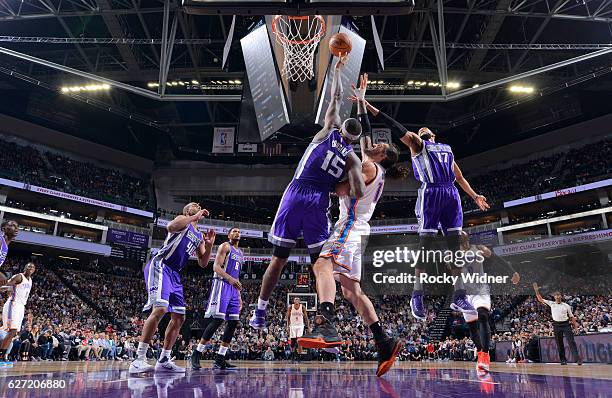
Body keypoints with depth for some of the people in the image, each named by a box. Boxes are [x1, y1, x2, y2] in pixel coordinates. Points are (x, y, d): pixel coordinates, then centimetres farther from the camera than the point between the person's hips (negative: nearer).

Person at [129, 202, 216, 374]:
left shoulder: (199, 236, 22)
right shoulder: (183, 220, 1)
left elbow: (203, 263, 18)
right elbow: (170, 227, -24)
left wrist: (209, 246, 2)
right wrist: (194, 217, -17)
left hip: (174, 273, 9)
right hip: (160, 265, -9)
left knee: (179, 318, 8)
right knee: (160, 308, -25)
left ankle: (164, 361, 17)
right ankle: (139, 359, -22)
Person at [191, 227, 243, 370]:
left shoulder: (240, 252, 24)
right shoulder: (225, 246, 0)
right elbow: (216, 266, -12)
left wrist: (239, 295, 19)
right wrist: (230, 278, -28)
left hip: (233, 288, 8)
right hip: (222, 285, -8)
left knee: (233, 322, 0)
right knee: (217, 319, -15)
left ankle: (220, 359, 4)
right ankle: (196, 354, -5)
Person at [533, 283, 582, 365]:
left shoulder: (566, 305, 6)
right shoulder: (551, 304, 7)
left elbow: (571, 316, 9)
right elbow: (540, 299, 6)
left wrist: (575, 323, -2)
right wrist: (537, 290, -3)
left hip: (566, 324, -1)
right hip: (557, 325, 1)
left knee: (571, 341, -9)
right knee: (559, 344, 4)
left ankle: (577, 358, -9)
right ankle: (563, 360, 10)